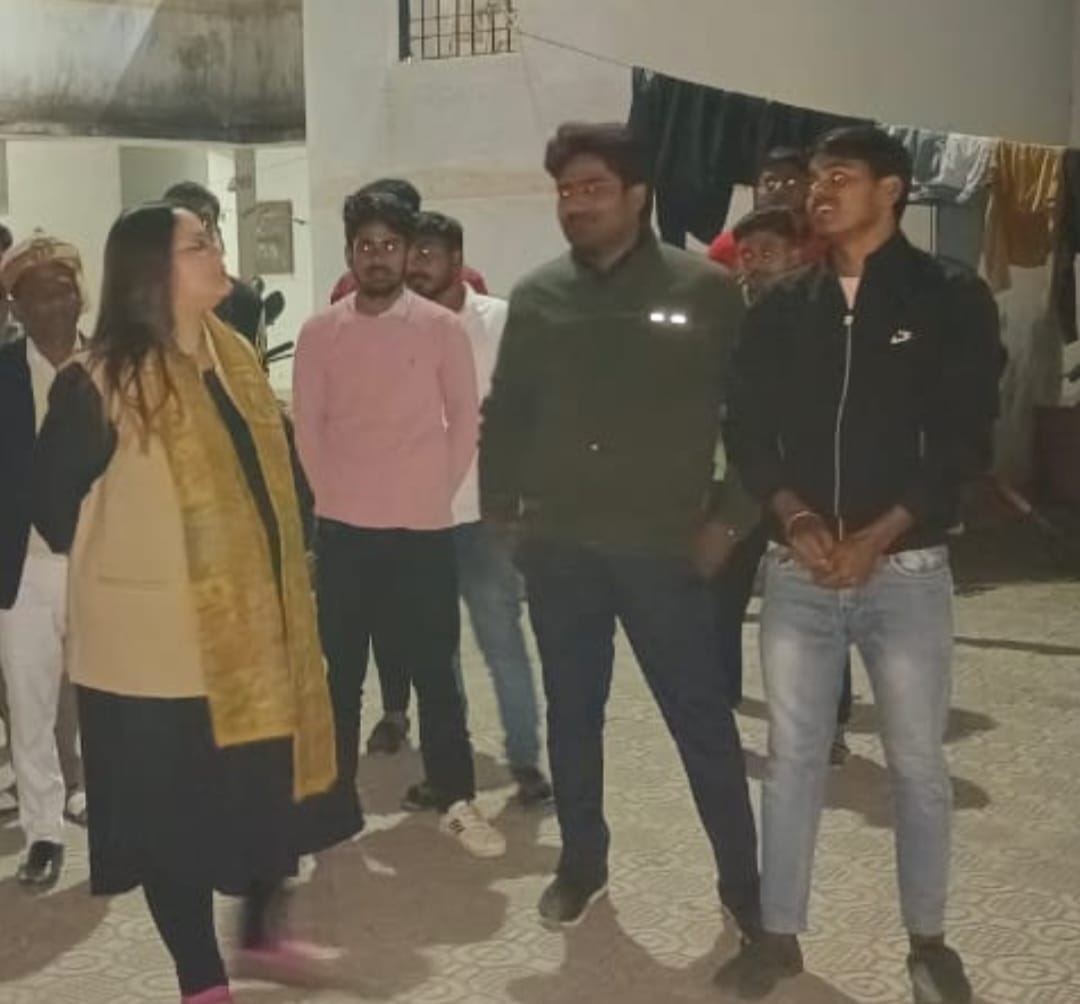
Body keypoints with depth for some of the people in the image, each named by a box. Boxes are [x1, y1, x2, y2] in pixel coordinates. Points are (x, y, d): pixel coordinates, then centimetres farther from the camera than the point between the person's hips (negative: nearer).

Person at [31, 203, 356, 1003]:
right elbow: (56, 503, -12)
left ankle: (263, 934, 41)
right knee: (176, 813, 7)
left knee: (276, 786, 18)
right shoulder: (101, 382, -17)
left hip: (248, 621, 7)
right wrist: (124, 570, 0)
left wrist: (284, 582, 14)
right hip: (155, 644, -7)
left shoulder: (233, 357, 7)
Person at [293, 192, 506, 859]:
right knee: (340, 669, 10)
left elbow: (465, 418, 2)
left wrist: (436, 493, 0)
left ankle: (457, 801, 14)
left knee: (435, 669, 4)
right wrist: (332, 495, 4)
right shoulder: (320, 333, 2)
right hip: (342, 529, 2)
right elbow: (307, 425, 6)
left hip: (422, 528, -1)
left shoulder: (442, 328, -2)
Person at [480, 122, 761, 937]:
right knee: (572, 712, 14)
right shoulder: (538, 296, 5)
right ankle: (582, 862, 32)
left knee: (702, 719, 3)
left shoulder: (704, 291, -5)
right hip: (558, 545, 3)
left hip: (664, 544, -3)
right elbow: (506, 413, 13)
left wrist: (731, 516, -5)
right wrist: (501, 510, 8)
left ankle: (744, 881, 18)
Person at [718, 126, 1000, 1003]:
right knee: (791, 758, 9)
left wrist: (876, 538, -14)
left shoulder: (952, 302, -1)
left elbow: (963, 441, -6)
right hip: (797, 570, 3)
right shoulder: (781, 311, 8)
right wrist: (795, 518, -12)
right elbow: (749, 431, 5)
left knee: (919, 763, 7)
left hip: (907, 569, -2)